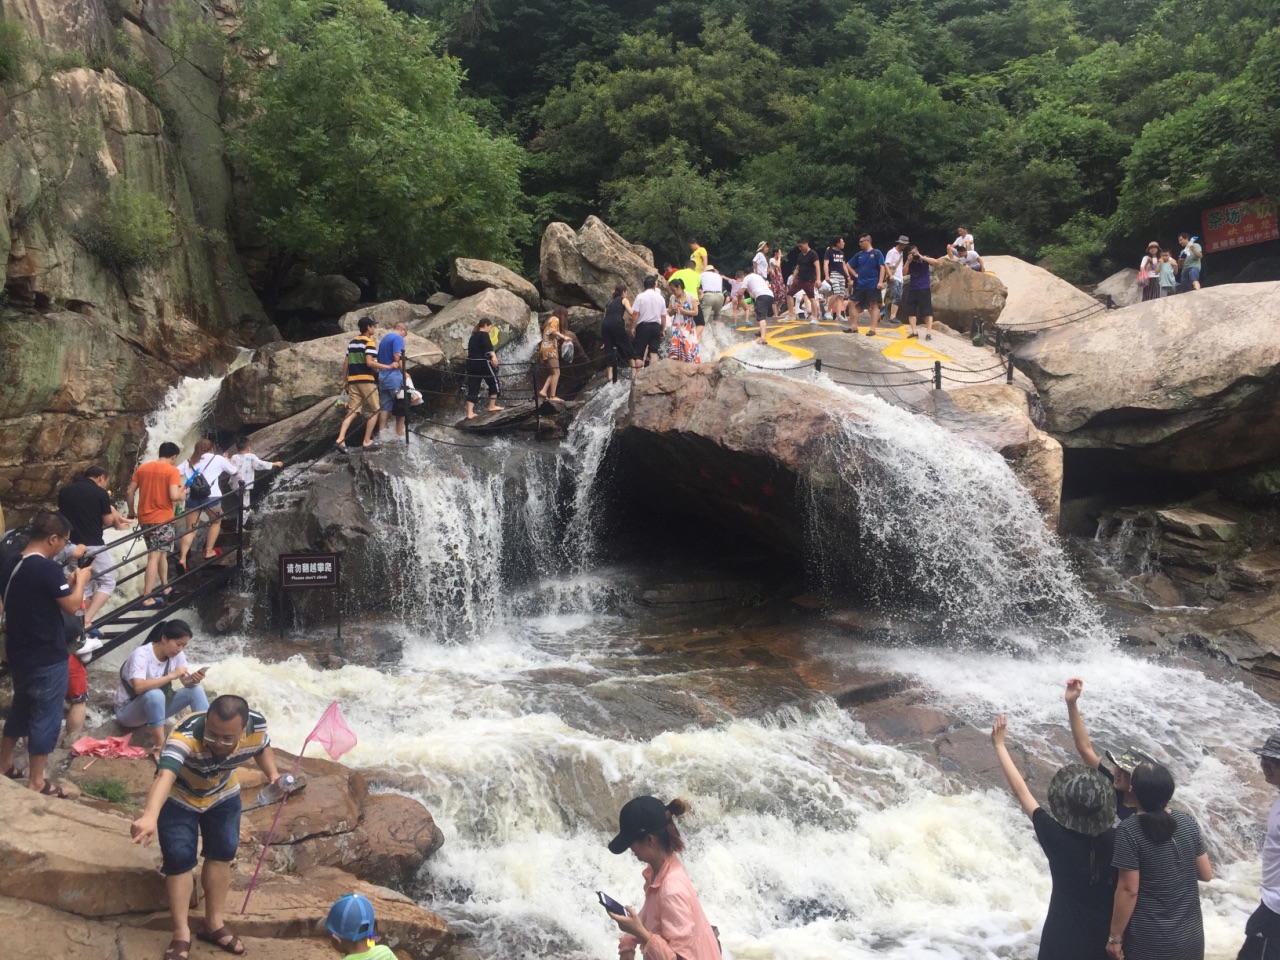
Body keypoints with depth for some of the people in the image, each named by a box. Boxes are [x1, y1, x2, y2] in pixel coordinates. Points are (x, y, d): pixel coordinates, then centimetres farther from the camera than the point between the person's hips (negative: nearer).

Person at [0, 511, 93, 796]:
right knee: (45, 718, 3)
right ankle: (36, 783, 11)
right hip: (47, 657, -8)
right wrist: (80, 581, -1)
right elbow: (72, 605, -16)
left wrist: (64, 583, 11)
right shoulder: (47, 568, -23)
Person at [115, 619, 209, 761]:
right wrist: (171, 676, -41)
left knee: (196, 690, -13)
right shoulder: (141, 654, -27)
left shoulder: (177, 654, -8)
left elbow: (187, 683, -7)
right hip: (128, 711, -6)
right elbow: (138, 687, -42)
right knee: (155, 694, -38)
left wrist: (194, 679, -29)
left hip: (156, 707, 6)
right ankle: (159, 747, -31)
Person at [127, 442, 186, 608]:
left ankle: (165, 588, 30)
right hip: (162, 519, -7)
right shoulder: (172, 470, -9)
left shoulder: (142, 468, 9)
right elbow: (174, 496, -20)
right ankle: (147, 599, -13)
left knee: (160, 552, 22)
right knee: (155, 556, -8)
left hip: (145, 517, 7)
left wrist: (132, 512, 19)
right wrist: (182, 495, 2)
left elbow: (129, 492, 7)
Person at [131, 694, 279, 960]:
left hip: (223, 795, 4)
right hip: (178, 798, -4)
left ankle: (214, 924, 29)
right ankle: (182, 934, 10)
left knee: (222, 854, 11)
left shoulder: (257, 725, -31)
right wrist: (149, 816, -80)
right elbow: (165, 776, -64)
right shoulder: (185, 735, -46)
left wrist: (272, 774, -18)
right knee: (179, 859, -7)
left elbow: (262, 747, -3)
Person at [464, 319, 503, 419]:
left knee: (472, 388, 4)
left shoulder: (473, 336, 18)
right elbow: (488, 347, -27)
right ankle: (492, 406, 18)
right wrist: (494, 356, -43)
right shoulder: (484, 335, -7)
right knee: (494, 382, 12)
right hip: (482, 363, -8)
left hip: (471, 363, 8)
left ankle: (470, 413, -3)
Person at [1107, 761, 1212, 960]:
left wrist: (1115, 937, -9)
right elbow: (1206, 874, 4)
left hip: (1148, 940, -5)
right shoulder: (1187, 822, -3)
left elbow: (1128, 890, -17)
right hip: (1190, 934, 5)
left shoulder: (1128, 831, -19)